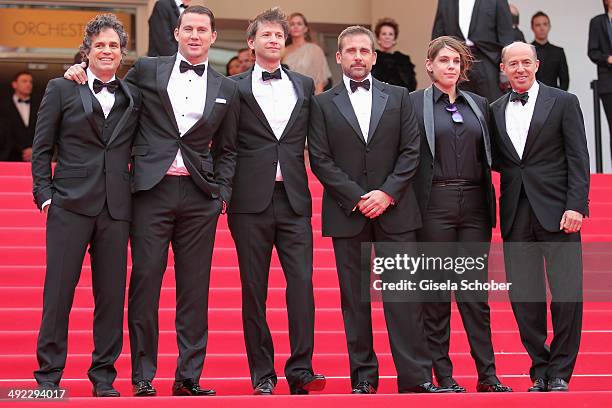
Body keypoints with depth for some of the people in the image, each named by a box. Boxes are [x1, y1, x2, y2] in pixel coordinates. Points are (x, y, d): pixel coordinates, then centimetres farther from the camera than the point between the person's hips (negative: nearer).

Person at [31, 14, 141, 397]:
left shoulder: (133, 96, 12)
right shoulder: (62, 89, 5)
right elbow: (42, 147, 4)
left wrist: (137, 194, 3)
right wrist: (45, 195, -4)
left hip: (116, 207, 3)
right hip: (71, 204, -2)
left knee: (112, 293, 4)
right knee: (59, 290, -2)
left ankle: (104, 376, 13)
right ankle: (48, 376, 6)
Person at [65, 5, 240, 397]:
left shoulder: (227, 89, 12)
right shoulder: (147, 70, 7)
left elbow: (226, 151, 15)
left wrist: (223, 196, 4)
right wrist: (83, 73, 3)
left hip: (199, 197, 2)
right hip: (152, 189, -1)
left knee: (194, 288, 2)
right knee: (146, 281, -2)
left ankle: (189, 376, 8)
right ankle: (143, 376, 5)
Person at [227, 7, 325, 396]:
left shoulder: (305, 86, 14)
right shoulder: (234, 87, 5)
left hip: (293, 199, 2)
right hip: (251, 200, -2)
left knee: (302, 282, -7)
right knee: (254, 289, 1)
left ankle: (301, 371, -4)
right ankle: (263, 374, 7)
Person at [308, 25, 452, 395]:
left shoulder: (399, 98, 10)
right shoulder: (323, 104, 6)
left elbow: (411, 151, 4)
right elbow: (320, 160, -1)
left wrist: (386, 193, -8)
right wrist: (357, 198, -9)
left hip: (394, 210, 0)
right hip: (346, 212, 0)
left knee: (404, 294, -4)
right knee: (355, 298, 2)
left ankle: (416, 376, -3)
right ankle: (363, 376, 8)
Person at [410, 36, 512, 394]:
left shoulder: (479, 105, 14)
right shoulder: (413, 103, 1)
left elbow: (489, 156, 16)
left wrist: (490, 202, 5)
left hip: (474, 204, 3)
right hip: (434, 205, -3)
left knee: (475, 292, 2)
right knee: (436, 293, 1)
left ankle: (488, 375, 5)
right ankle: (443, 375, 7)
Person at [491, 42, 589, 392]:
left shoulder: (563, 102, 3)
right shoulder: (495, 110, 14)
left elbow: (578, 158, -3)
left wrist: (576, 205, -11)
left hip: (556, 211, -3)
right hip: (516, 214, 3)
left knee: (567, 294, -6)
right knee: (524, 296, 2)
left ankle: (560, 373, 6)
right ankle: (540, 372, 13)